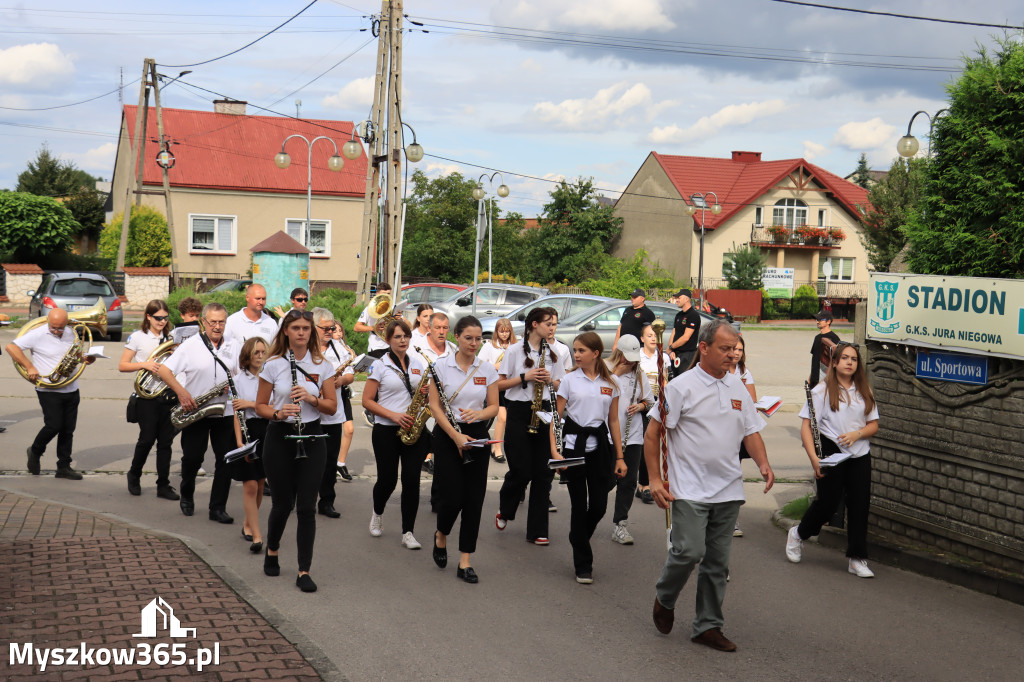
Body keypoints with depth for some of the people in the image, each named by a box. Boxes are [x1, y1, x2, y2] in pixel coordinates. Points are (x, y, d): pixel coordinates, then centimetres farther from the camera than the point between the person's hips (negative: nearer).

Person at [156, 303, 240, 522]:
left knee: (226, 459, -1)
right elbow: (163, 370, -6)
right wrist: (182, 392, -18)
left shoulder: (234, 347, 8)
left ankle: (218, 508, 7)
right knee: (192, 458, 2)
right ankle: (187, 497, 30)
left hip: (225, 412, 2)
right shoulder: (190, 345, -2)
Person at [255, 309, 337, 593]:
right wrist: (278, 413, -17)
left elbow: (332, 407, 4)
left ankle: (304, 572, 1)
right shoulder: (273, 365, -1)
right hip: (280, 437, -1)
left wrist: (312, 398, -15)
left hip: (311, 437, 1)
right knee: (283, 503, 7)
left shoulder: (322, 366, 3)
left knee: (306, 506, -3)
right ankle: (271, 553, 35)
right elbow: (260, 406, 3)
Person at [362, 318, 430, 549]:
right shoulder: (379, 366, -1)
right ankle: (377, 513, 35)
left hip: (414, 429, 3)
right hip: (386, 431, -3)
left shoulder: (418, 363, 11)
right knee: (387, 480, 3)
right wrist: (394, 416, -16)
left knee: (412, 480, -4)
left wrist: (426, 392, -6)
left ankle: (408, 533, 2)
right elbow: (367, 401, -4)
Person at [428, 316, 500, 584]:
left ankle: (465, 562, 7)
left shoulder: (488, 369, 4)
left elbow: (494, 406, 7)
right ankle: (441, 536, 25)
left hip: (477, 436, 3)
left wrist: (478, 414, -17)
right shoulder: (442, 366, -4)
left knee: (474, 499, 0)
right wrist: (455, 436, -17)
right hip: (447, 436, -3)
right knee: (452, 498, -9)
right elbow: (435, 406, -6)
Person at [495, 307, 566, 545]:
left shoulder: (551, 353, 12)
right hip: (518, 412, -4)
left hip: (543, 412, 4)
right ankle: (504, 512, 24)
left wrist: (549, 379, -5)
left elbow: (560, 385, 16)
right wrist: (524, 377, -15)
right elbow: (499, 384, -3)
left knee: (543, 472, 1)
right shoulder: (515, 350, -2)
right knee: (521, 471, -6)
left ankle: (537, 531, 6)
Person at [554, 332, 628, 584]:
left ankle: (578, 540, 32)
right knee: (579, 504, 1)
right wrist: (554, 450, -13)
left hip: (600, 445, 2)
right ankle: (583, 565, 11)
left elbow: (613, 421, 10)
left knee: (599, 505, 1)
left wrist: (619, 457, 8)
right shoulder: (569, 380, 0)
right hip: (574, 444, -2)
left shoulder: (610, 384, 6)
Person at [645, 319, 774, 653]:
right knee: (689, 551, -13)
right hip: (689, 490, -5)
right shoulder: (681, 387, -5)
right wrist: (655, 479, -10)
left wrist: (763, 463, -4)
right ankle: (665, 600, 15)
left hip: (728, 491, 5)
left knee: (718, 562, 8)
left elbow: (751, 432, 16)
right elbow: (652, 434, -5)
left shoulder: (738, 389, 12)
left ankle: (708, 626, 19)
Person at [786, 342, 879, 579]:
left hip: (859, 455, 4)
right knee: (828, 502, 0)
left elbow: (873, 425, 12)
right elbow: (806, 426, -8)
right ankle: (798, 534, 28)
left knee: (860, 504, 0)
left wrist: (856, 434, -10)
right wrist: (814, 458, -18)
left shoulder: (865, 392, 10)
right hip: (831, 453, -4)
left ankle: (858, 559, 8)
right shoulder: (822, 391, -5)